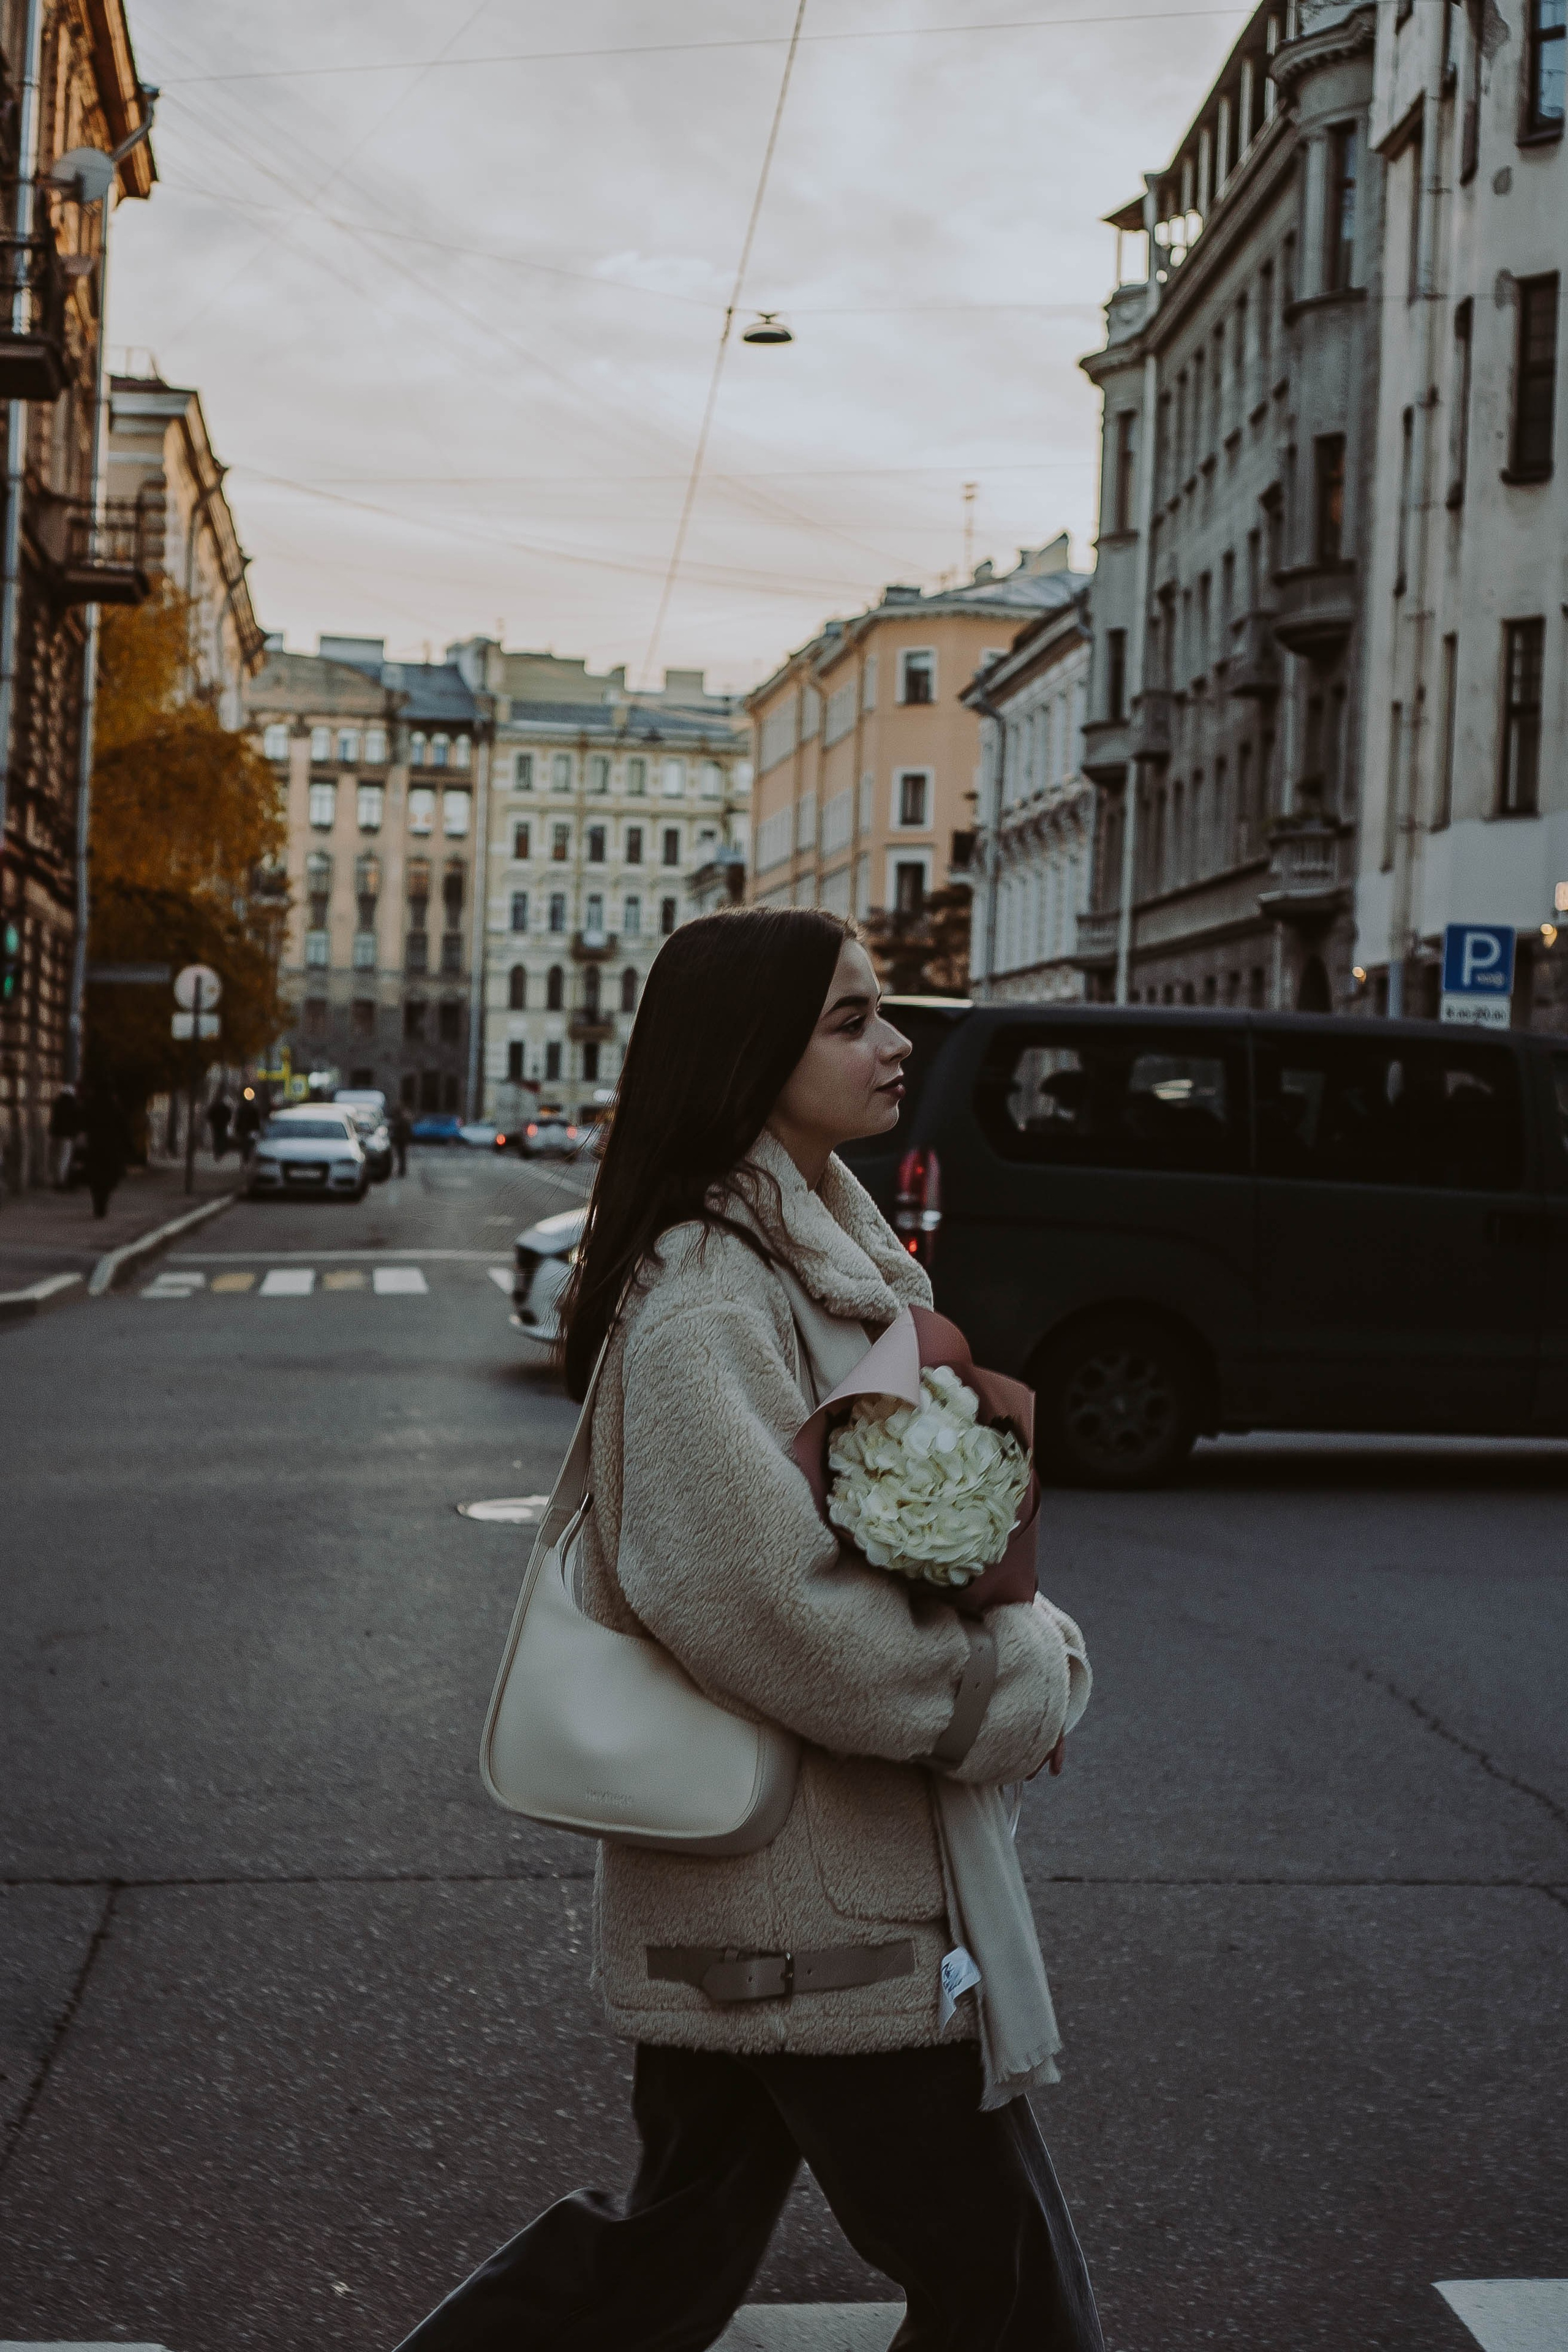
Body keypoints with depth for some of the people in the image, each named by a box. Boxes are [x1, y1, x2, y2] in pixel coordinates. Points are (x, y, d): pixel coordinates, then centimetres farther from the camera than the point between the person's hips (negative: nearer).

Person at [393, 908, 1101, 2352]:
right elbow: (766, 1600, -27)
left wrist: (1033, 1639, -1)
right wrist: (1015, 1691, -16)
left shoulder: (827, 1248, 12)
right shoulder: (708, 1296, -19)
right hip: (820, 1911, -9)